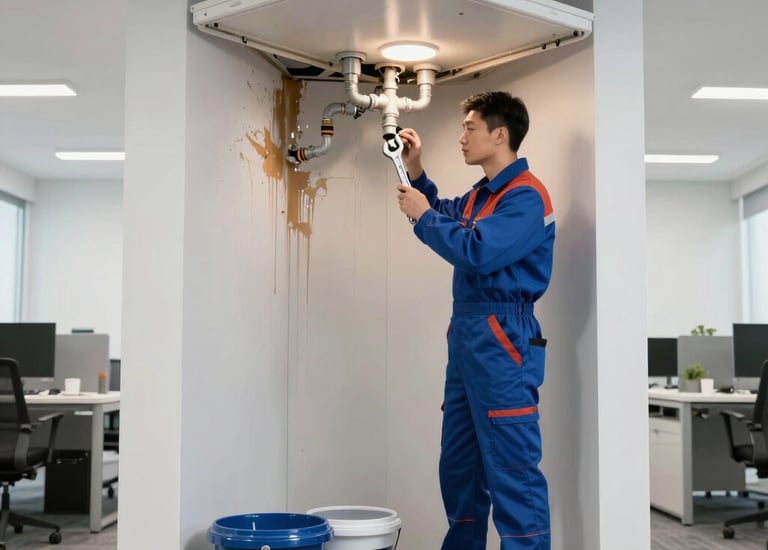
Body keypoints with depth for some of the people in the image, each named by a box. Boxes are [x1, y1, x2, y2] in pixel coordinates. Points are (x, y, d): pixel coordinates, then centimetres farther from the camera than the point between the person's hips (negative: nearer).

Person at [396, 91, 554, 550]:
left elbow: (477, 252, -24)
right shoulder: (481, 195, 16)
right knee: (458, 465, 16)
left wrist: (422, 216, -10)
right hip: (466, 337, 10)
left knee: (512, 470, -8)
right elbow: (443, 214, 34)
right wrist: (415, 171, 18)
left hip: (502, 343, -10)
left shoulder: (526, 196, -13)